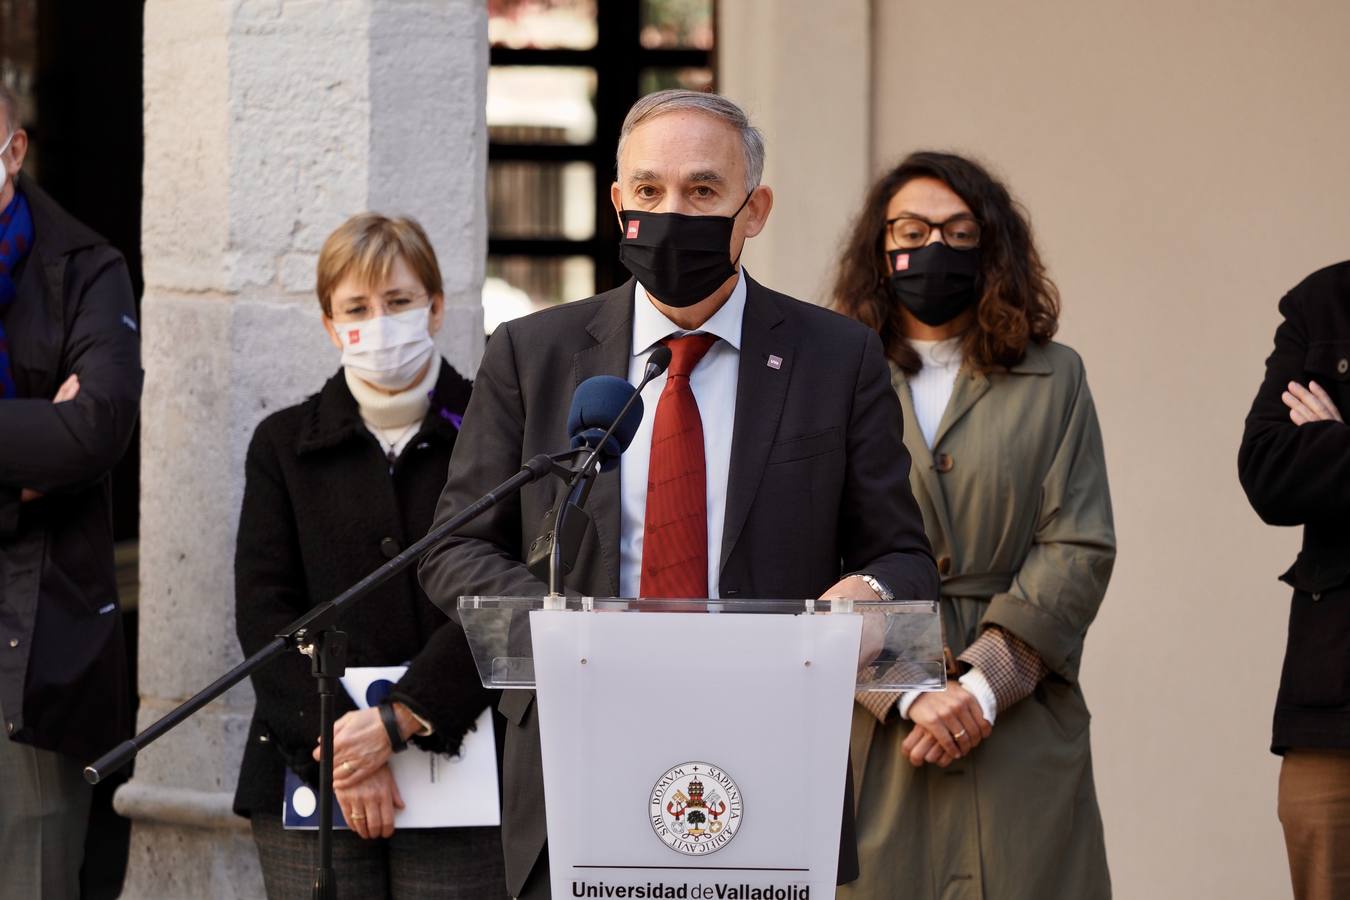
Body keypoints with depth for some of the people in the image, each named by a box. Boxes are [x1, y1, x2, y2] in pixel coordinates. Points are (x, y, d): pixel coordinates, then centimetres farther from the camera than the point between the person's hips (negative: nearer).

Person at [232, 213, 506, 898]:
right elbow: (263, 610, 4)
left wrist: (398, 720, -14)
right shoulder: (284, 444, 12)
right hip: (309, 777, 2)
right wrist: (336, 739, -10)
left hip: (457, 767, -2)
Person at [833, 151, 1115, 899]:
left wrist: (983, 684, -9)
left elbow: (1081, 549, 3)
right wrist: (909, 694, -12)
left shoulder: (1053, 381, 12)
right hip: (871, 729, 0)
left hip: (1020, 732, 1)